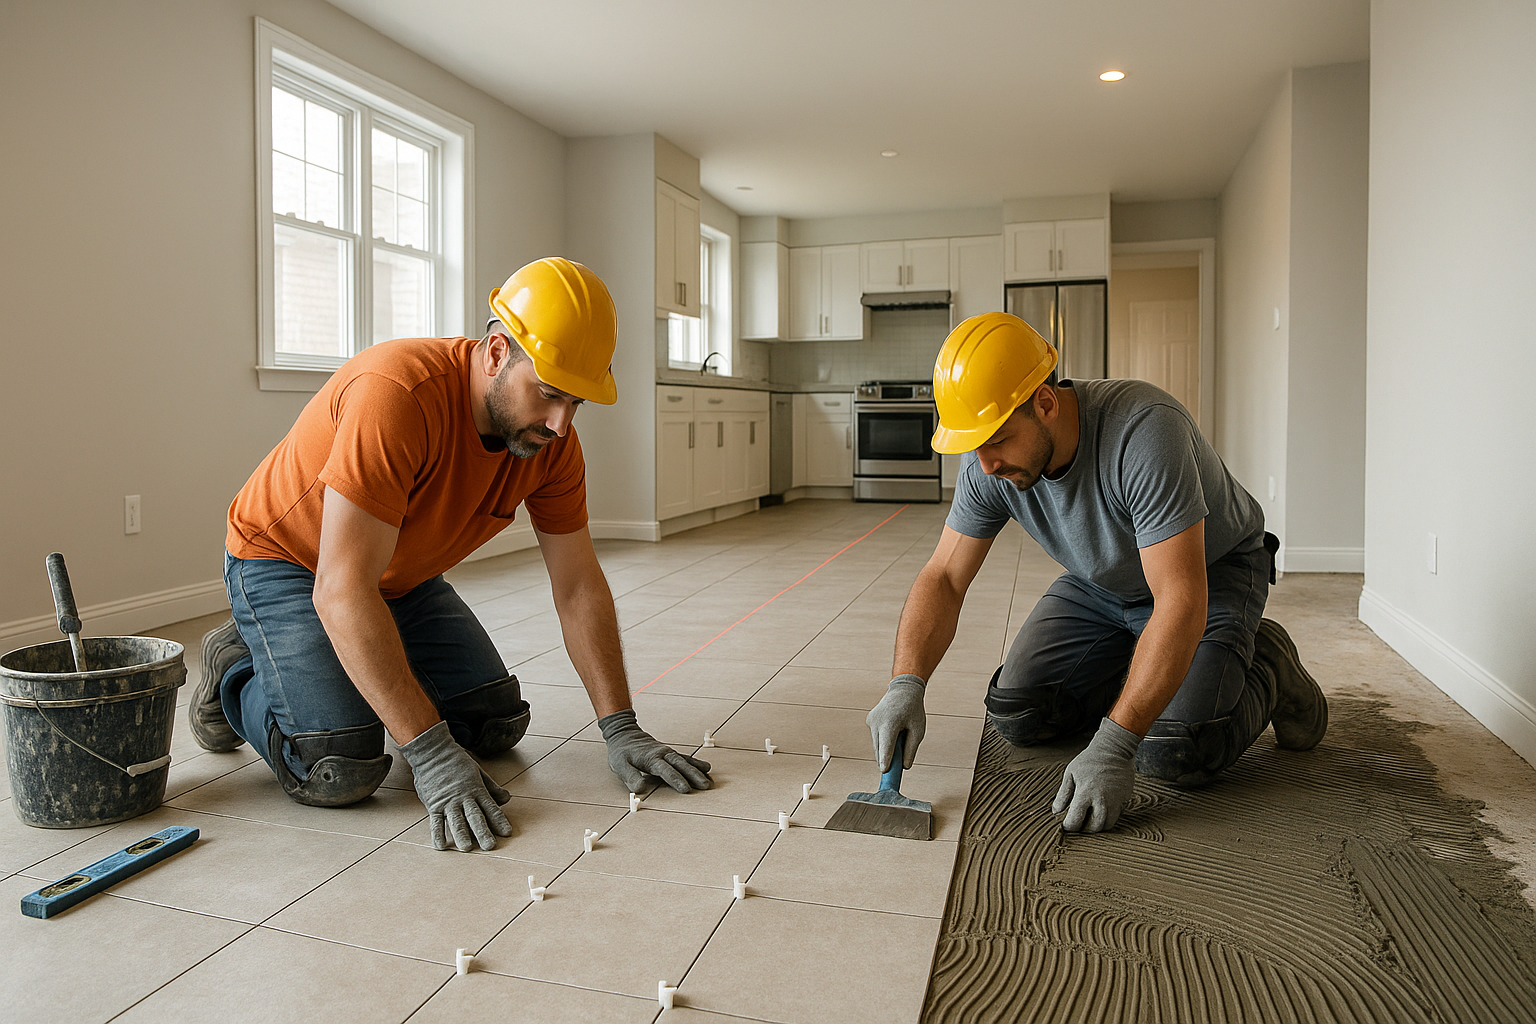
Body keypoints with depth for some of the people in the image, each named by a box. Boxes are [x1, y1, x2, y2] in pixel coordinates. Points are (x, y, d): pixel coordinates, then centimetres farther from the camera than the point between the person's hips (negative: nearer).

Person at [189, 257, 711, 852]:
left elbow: (579, 587, -9)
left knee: (498, 723, -3)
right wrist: (432, 755, -39)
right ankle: (237, 674, 10)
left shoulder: (553, 441, -16)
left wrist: (621, 732, -14)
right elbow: (342, 592, -38)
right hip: (284, 560, -6)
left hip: (403, 575, 6)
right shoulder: (397, 394, -37)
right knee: (342, 768, -20)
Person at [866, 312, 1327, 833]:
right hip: (1101, 584, 6)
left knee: (1172, 754, -23)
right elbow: (942, 578, -14)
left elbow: (1181, 602, -40)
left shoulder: (1143, 431, -38)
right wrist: (906, 684, -31)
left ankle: (1265, 669, 8)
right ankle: (1144, 672, 19)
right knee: (1015, 716, -5)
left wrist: (1113, 745, -42)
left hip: (1210, 573, -5)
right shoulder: (988, 466, -20)